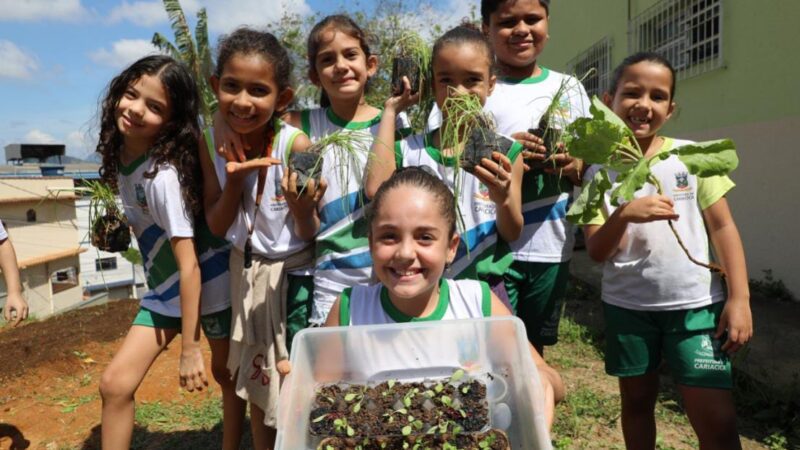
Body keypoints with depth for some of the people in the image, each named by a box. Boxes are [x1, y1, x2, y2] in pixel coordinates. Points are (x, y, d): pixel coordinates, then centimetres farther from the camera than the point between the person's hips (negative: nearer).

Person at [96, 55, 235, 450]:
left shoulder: (164, 175, -27)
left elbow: (189, 266, -25)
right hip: (165, 288, 7)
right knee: (115, 384, 2)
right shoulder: (120, 152, -5)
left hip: (209, 283, -7)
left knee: (227, 374, 13)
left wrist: (189, 348, -20)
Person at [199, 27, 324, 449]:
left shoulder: (295, 145, -24)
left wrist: (302, 209, -40)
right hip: (246, 273, 4)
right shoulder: (211, 142, -11)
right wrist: (235, 180, -26)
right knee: (257, 380, 20)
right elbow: (217, 226, -8)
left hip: (293, 274, -4)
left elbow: (308, 235, -17)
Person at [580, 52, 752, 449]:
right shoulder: (598, 170, -4)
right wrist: (623, 214, -26)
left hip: (695, 304, -1)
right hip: (627, 306, 1)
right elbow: (597, 252, -7)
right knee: (637, 400, 18)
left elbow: (722, 227, -1)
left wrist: (739, 298, -7)